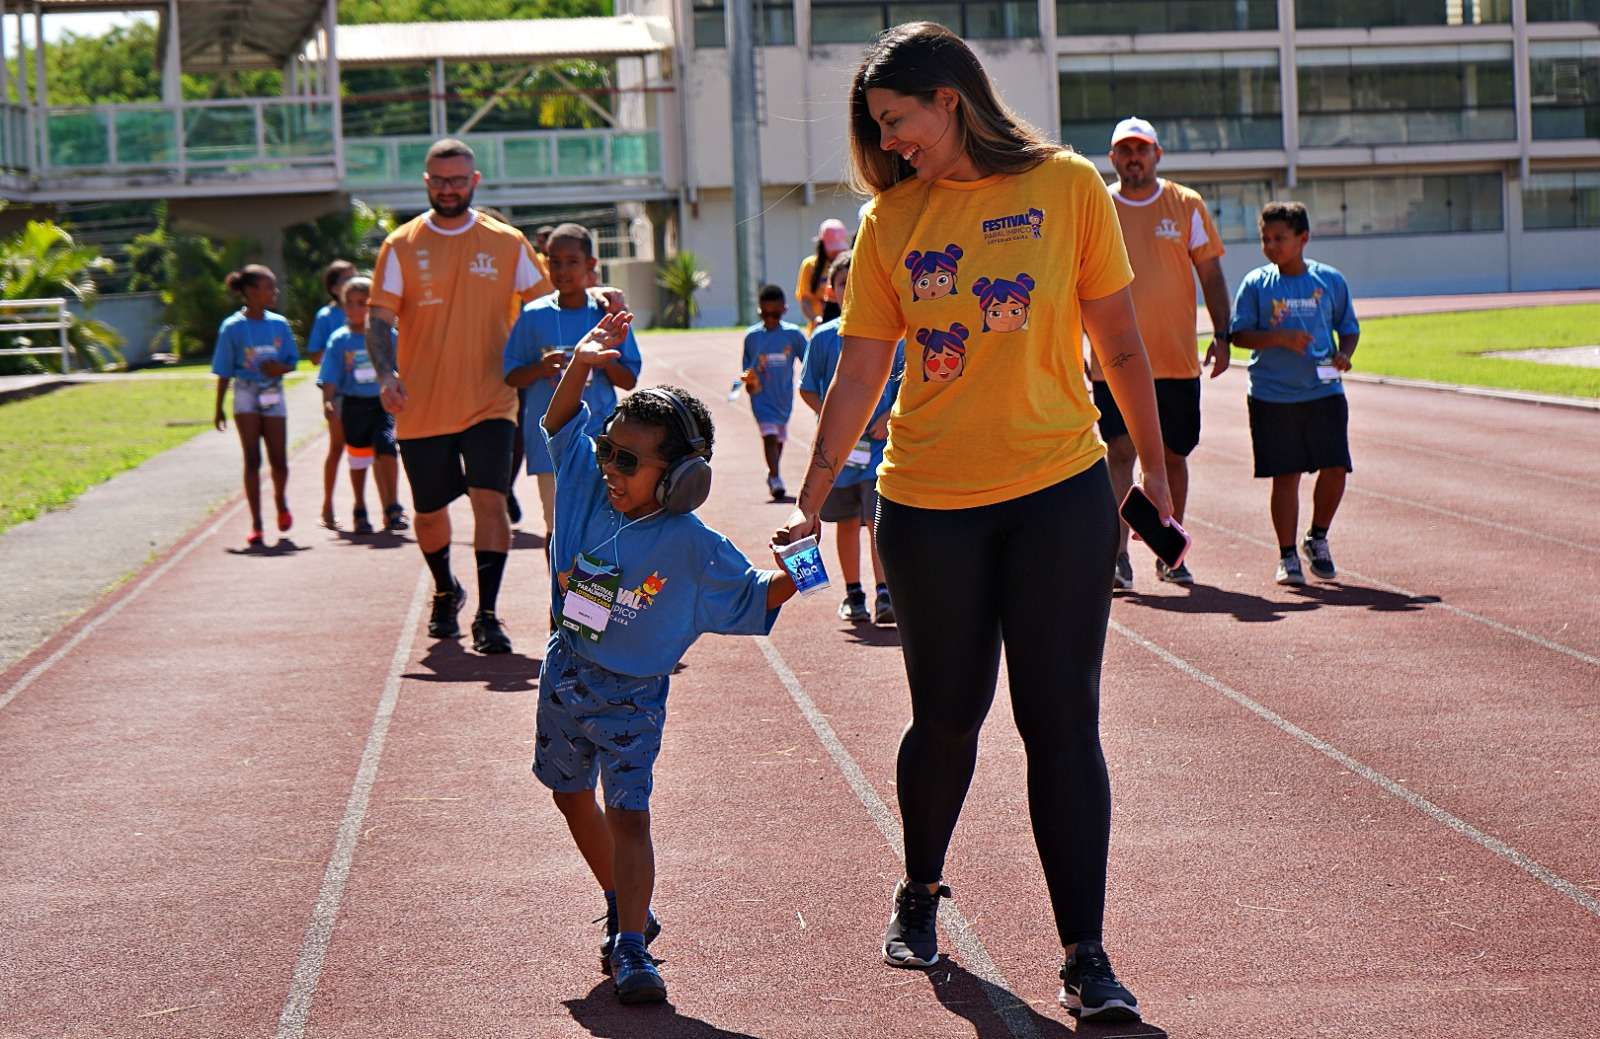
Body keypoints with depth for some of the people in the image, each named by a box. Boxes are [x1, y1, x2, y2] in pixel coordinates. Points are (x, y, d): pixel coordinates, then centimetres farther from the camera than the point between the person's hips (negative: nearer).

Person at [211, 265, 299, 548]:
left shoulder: (279, 324, 2)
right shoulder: (232, 327, -6)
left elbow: (292, 361, 8)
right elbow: (224, 371, -1)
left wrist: (279, 368, -16)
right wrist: (219, 409, 0)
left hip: (274, 395, 3)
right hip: (246, 395, -3)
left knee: (278, 461, 1)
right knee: (252, 460, -6)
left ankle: (281, 501, 34)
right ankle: (256, 525, -2)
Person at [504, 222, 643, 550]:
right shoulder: (534, 315, 2)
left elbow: (629, 381, 5)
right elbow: (511, 376, 4)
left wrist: (606, 361, -15)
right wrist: (540, 368, -16)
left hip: (600, 436, 0)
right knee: (557, 526, 2)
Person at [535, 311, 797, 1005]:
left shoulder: (693, 549, -17)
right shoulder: (591, 492, -4)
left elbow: (752, 599, -6)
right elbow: (562, 424, 7)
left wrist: (792, 571, -25)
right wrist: (582, 367, -8)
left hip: (632, 697, -6)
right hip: (565, 677, 6)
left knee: (628, 814, -14)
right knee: (571, 794, 19)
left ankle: (632, 947, -16)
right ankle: (624, 909, 36)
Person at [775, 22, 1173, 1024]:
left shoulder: (1067, 186, -2)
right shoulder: (892, 218, 2)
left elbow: (1121, 347, 4)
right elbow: (860, 373, 4)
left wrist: (1156, 473, 5)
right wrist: (812, 499, 0)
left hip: (1060, 493, -1)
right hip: (929, 506, 2)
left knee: (1063, 722, -3)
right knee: (947, 717, 11)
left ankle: (1086, 956, 2)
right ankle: (919, 893, 37)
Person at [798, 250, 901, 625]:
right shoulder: (824, 337, 0)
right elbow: (808, 389, 6)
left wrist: (890, 417, -9)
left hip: (880, 443, -2)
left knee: (878, 518, -11)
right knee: (847, 521, 12)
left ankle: (885, 593, -13)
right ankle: (853, 593, 23)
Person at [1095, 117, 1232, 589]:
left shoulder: (1187, 205, 4)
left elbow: (1211, 273, 7)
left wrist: (1221, 336, -1)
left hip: (1177, 359, 1)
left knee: (1173, 455, 10)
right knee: (1121, 451, -11)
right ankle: (1118, 556, -12)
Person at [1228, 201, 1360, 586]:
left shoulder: (1330, 280, 5)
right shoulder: (1256, 283, 0)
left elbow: (1348, 328, 13)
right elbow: (1240, 334, -2)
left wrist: (1344, 355, -8)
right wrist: (1281, 339, -17)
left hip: (1324, 392, 1)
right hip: (1272, 397, -1)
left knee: (1335, 468, -4)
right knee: (1285, 476, 1)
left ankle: (1317, 539, 19)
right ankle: (1288, 556, 12)